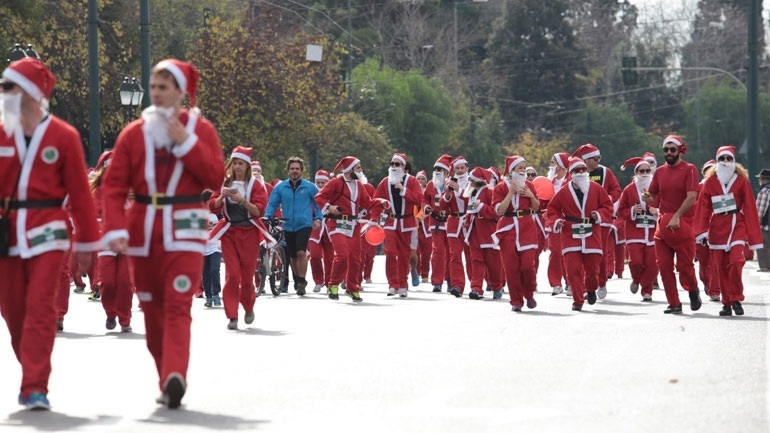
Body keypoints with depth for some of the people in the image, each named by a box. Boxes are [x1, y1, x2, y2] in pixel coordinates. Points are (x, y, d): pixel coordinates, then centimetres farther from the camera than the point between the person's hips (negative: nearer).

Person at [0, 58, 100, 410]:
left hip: (46, 232, -3)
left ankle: (35, 388, -9)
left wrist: (87, 243, 3)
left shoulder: (64, 137, -1)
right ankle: (33, 376, 24)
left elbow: (80, 193, 2)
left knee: (40, 308, -10)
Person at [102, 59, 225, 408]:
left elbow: (215, 179, -7)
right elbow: (114, 186, -1)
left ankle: (175, 377, -28)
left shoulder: (200, 130, 3)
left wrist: (185, 141, -14)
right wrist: (116, 230, -14)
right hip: (143, 231, 3)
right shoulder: (134, 133, 5)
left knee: (178, 306, -16)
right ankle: (168, 382, 18)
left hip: (184, 229, -3)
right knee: (152, 309, 7)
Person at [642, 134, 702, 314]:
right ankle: (674, 304, 8)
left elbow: (692, 197, -14)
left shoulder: (689, 170, -5)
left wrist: (676, 217, -23)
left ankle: (693, 291, 25)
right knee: (664, 266, 0)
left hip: (683, 224, -5)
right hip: (663, 224, 5)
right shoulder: (659, 172, 12)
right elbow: (653, 197, 16)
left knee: (684, 265, -4)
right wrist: (647, 199, -9)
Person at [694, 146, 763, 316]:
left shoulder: (741, 181, 2)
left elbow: (750, 209, 2)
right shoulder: (710, 182, 6)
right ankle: (727, 303, 12)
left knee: (736, 262, -18)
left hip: (737, 226, -2)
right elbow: (703, 207, 2)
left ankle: (736, 300, -2)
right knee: (721, 267, 1)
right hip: (717, 228, 2)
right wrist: (702, 231, -9)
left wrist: (753, 237, -1)